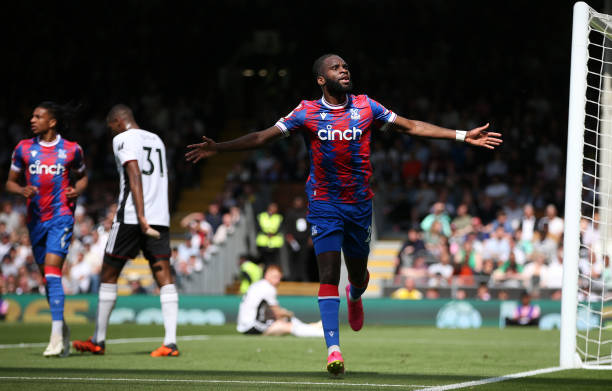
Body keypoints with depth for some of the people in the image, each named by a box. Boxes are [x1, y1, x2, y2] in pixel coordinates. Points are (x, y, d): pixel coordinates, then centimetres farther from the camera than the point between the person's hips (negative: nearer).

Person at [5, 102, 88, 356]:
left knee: (52, 272, -18)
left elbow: (82, 176, 17)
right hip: (36, 219, 4)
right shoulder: (24, 148, 5)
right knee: (47, 277, 10)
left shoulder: (71, 150, 0)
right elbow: (10, 182, 11)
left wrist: (77, 190, -4)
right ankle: (62, 329, 27)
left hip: (61, 217, -4)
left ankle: (56, 337, -21)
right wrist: (23, 190, -10)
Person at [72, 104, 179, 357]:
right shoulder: (156, 140, 20)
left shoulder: (123, 139, -3)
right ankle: (170, 342, -13)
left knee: (109, 275, 7)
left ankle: (98, 341, 14)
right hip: (160, 218, 6)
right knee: (164, 277, -2)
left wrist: (141, 217, -21)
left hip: (130, 218, -6)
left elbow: (135, 177, -15)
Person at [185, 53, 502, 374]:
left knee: (358, 273, 13)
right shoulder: (307, 113, -5)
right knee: (329, 274, -15)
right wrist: (218, 148, -12)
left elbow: (412, 127, 4)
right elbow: (263, 137, -4)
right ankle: (333, 349, -16)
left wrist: (463, 136, 1)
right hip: (324, 204, -2)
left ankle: (355, 296, 52)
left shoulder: (365, 107, 0)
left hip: (360, 204, 2)